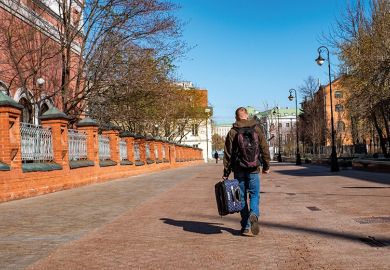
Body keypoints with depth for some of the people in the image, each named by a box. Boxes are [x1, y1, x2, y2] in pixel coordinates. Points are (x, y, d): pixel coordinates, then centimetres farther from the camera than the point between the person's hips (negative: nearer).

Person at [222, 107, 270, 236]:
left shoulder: (232, 132, -2)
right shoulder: (257, 129, 2)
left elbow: (228, 154, -2)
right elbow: (264, 149, 4)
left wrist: (226, 173, 2)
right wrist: (266, 166, 15)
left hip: (239, 169, 0)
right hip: (253, 169, 0)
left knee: (242, 197, 9)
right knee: (254, 194, 10)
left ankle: (245, 226, 11)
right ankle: (254, 214, -18)